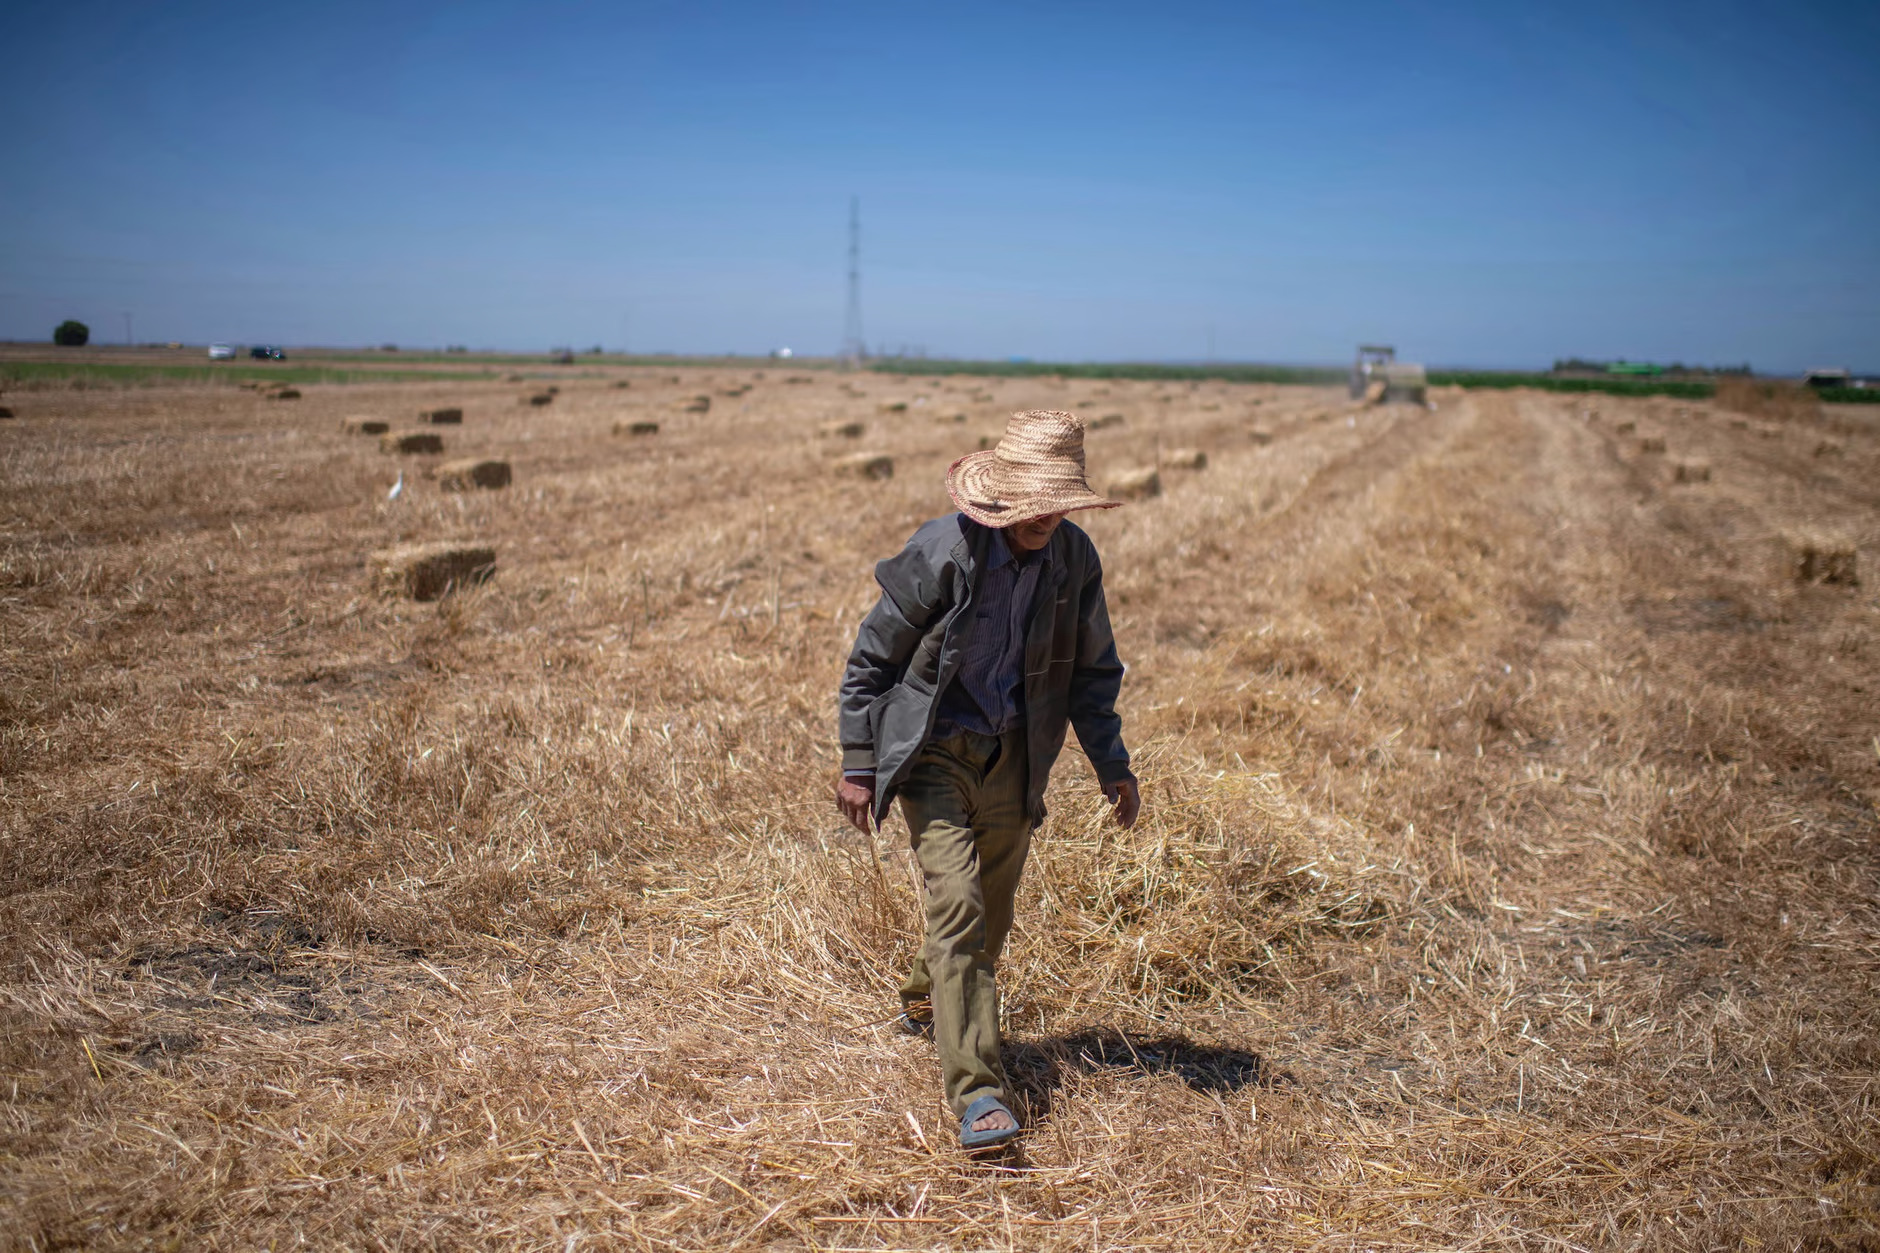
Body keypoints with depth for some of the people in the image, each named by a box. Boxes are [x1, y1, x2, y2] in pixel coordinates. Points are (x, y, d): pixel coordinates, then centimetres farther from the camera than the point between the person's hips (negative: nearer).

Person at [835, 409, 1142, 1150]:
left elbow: (1091, 669, 9)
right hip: (932, 752, -5)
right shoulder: (942, 553, -20)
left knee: (991, 913, 15)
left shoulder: (1075, 559, -6)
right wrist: (859, 765, -9)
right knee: (957, 904, -15)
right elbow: (872, 655, -10)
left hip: (1011, 756, 5)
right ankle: (977, 1090, -12)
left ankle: (927, 1004, 45)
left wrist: (1112, 766, 6)